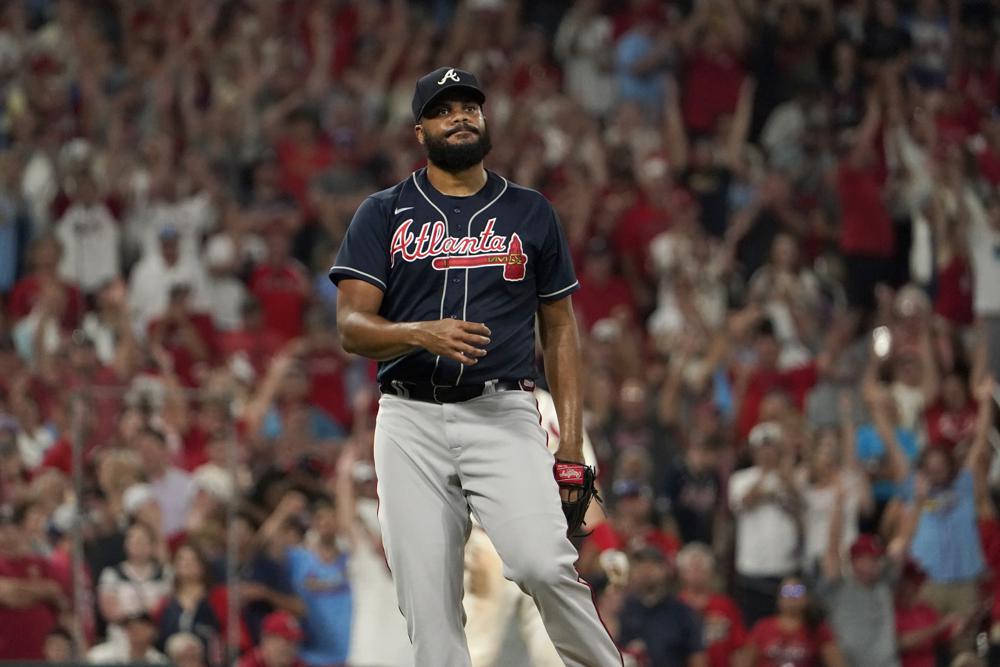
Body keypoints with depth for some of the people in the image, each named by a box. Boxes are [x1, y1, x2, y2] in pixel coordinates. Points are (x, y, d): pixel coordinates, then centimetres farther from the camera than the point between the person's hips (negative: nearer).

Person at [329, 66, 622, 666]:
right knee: (427, 599, -4)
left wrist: (572, 439, 4)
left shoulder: (531, 214, 12)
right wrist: (421, 333, -22)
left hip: (502, 414, -1)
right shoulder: (383, 216, 9)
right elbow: (352, 326, 0)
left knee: (544, 564, -22)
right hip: (411, 420, 1)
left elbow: (560, 327, 14)